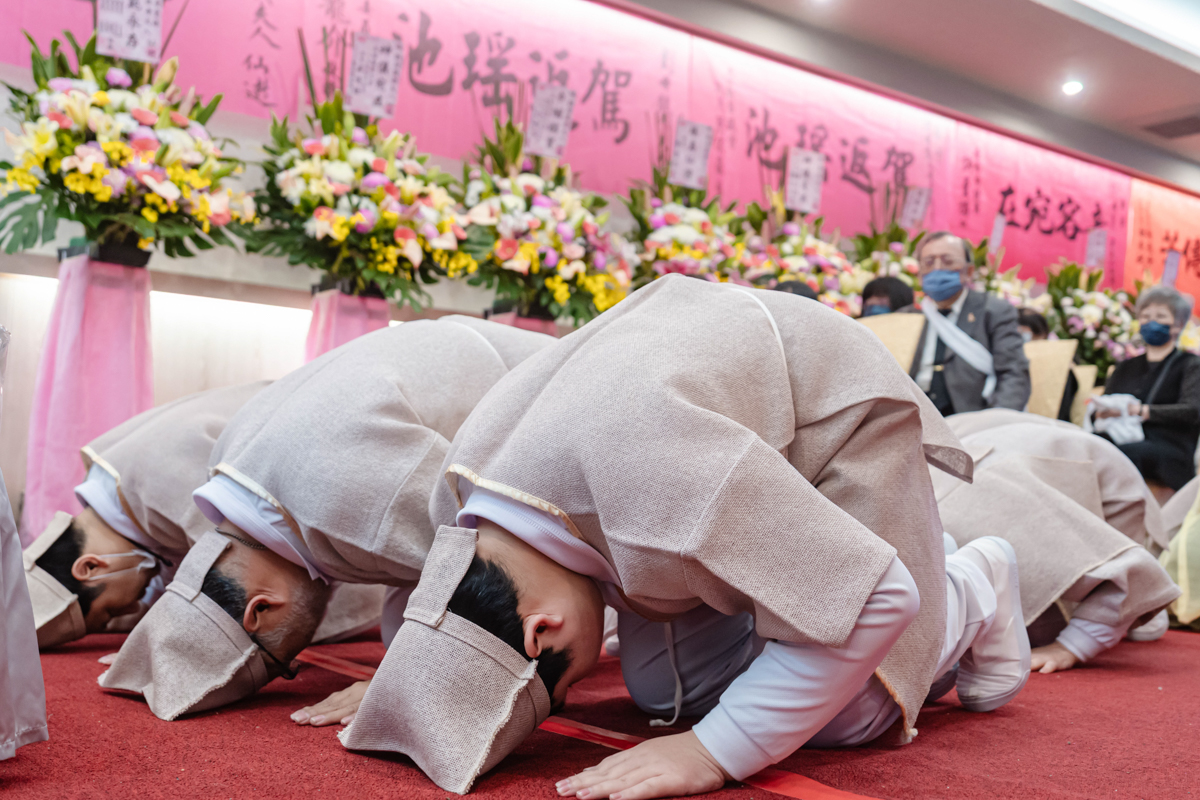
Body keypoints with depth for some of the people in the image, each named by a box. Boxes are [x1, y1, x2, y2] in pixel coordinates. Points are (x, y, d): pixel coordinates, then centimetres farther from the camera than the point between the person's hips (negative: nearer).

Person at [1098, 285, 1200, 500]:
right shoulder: (1126, 367, 31)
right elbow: (1101, 407, 19)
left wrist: (1143, 411, -19)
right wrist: (1102, 412, -8)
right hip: (1123, 439, 3)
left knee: (1124, 453, -39)